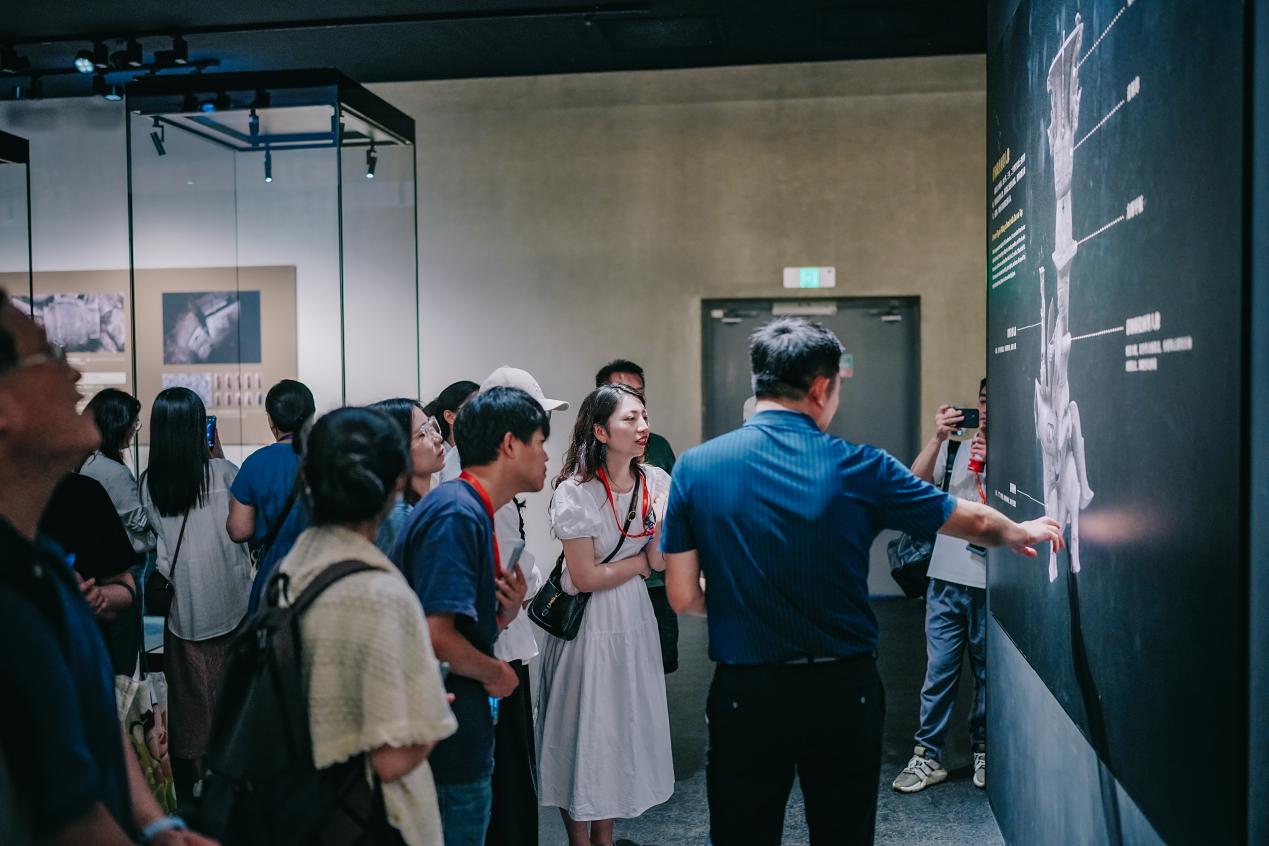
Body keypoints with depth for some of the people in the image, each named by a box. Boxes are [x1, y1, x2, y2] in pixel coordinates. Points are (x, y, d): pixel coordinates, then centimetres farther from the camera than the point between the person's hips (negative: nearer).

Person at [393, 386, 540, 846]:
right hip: (449, 741, -10)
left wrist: (504, 613, -3)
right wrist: (495, 673, -12)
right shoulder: (456, 514, -20)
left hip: (462, 734, 10)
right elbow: (435, 634, -29)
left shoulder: (474, 513, 11)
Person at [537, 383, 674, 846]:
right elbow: (585, 577, -16)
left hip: (633, 615, 5)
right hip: (587, 620, -5)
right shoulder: (575, 492, -17)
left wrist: (667, 513, -20)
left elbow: (660, 561, -6)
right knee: (586, 725, 6)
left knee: (625, 724, 14)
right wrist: (641, 561, -7)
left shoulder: (654, 481, -2)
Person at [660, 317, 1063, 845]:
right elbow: (973, 523, 5)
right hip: (844, 692, 0)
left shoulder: (695, 467, -7)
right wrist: (1022, 533, 27)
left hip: (745, 696, 0)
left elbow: (683, 598, -4)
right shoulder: (858, 468, -8)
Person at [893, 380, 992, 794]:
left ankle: (983, 751, 26)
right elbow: (917, 482, -3)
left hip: (990, 582, -2)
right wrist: (937, 437, -13)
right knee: (939, 670, 3)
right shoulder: (955, 446, 10)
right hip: (947, 577, 2)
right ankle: (928, 755, 11)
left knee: (988, 671, 10)